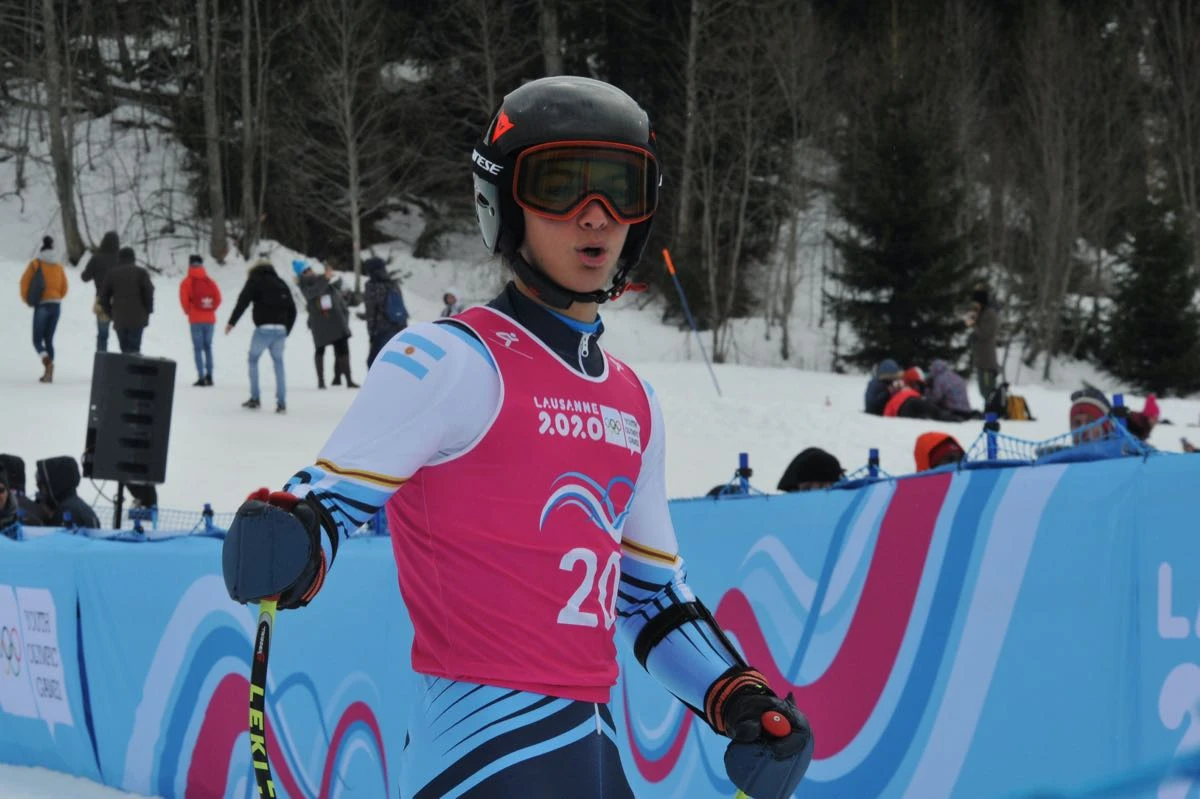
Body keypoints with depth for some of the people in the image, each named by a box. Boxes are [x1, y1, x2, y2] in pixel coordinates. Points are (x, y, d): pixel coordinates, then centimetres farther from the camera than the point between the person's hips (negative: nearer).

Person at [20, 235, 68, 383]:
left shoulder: (36, 264, -2)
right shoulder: (58, 265, 11)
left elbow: (25, 282, -5)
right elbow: (64, 288, 15)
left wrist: (27, 299, 10)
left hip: (42, 304, -4)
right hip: (56, 304, 4)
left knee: (37, 340, 0)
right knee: (49, 339, 12)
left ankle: (47, 362, -28)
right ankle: (48, 374, 5)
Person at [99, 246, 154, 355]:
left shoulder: (111, 274, 10)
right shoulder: (140, 273, 2)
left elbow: (104, 296, 9)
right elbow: (149, 293, -4)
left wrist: (110, 313, 17)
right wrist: (148, 311, 7)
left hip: (119, 318, 2)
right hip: (137, 318, -2)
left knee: (125, 348, 9)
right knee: (134, 347, -7)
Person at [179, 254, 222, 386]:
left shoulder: (187, 282, -4)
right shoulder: (210, 282, 6)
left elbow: (184, 300, -9)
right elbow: (218, 299, 3)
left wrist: (188, 311, 10)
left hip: (195, 320, -3)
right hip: (210, 319, 3)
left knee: (198, 348, -1)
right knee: (208, 347, 14)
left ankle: (201, 377, -8)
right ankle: (209, 376, 11)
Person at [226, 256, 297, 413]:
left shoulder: (255, 281, 4)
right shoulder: (281, 283, 20)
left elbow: (243, 301, -9)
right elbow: (292, 309, 20)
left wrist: (232, 322, -11)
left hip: (263, 328, -4)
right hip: (280, 329, 4)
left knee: (253, 360, 14)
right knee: (279, 363, 10)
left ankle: (254, 398, 10)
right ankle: (281, 403, 2)